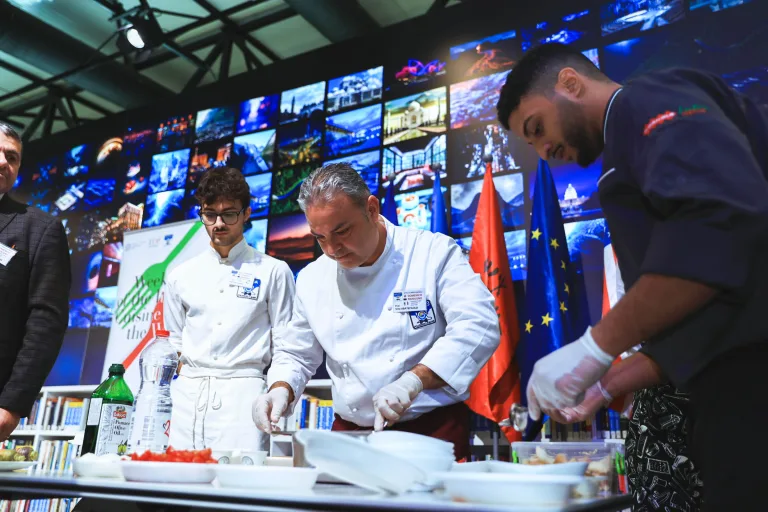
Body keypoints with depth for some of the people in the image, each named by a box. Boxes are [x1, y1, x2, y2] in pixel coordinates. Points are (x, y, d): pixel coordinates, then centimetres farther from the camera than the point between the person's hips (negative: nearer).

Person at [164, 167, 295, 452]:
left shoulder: (273, 272, 4)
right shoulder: (180, 276, 14)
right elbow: (175, 347, 17)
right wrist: (170, 403, 8)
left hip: (242, 394, -3)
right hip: (188, 395, 4)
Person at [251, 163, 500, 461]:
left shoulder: (433, 253, -6)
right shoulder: (312, 279, 8)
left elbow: (478, 327, -17)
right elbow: (295, 355, 17)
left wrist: (413, 381, -26)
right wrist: (281, 390, -4)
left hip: (432, 429, -3)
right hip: (350, 434, 4)